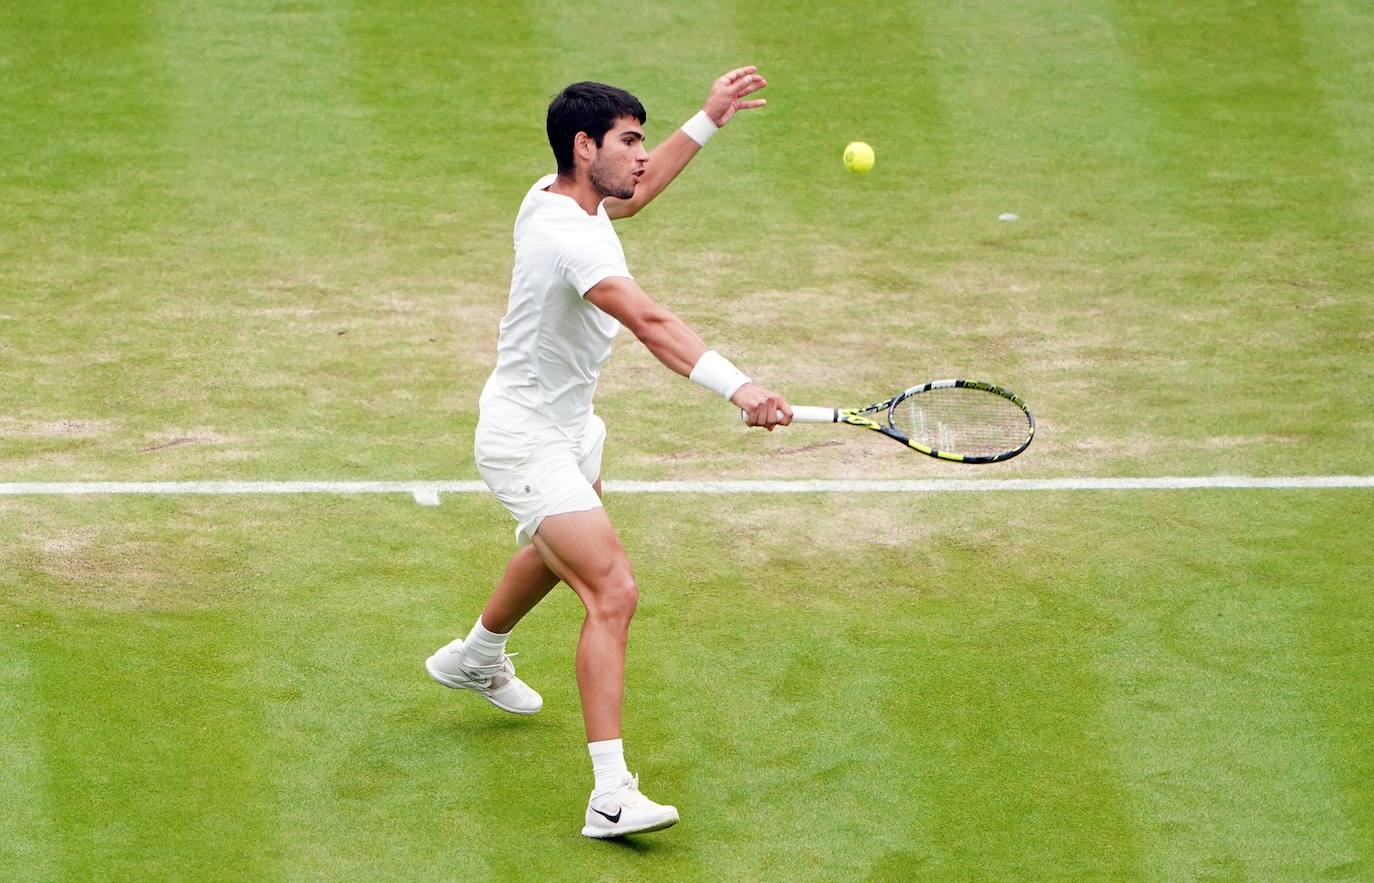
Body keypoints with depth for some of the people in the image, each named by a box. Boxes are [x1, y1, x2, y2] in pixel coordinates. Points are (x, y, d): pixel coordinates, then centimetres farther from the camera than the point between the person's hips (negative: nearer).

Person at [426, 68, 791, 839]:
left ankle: (477, 658, 65)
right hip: (526, 441, -11)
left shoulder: (559, 197, -3)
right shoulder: (569, 238, -32)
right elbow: (650, 322, -47)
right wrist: (739, 387, -58)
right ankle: (612, 794, -28)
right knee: (613, 592, -23)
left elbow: (633, 194, 22)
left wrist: (708, 121, 18)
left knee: (562, 548, 37)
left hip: (569, 426, 11)